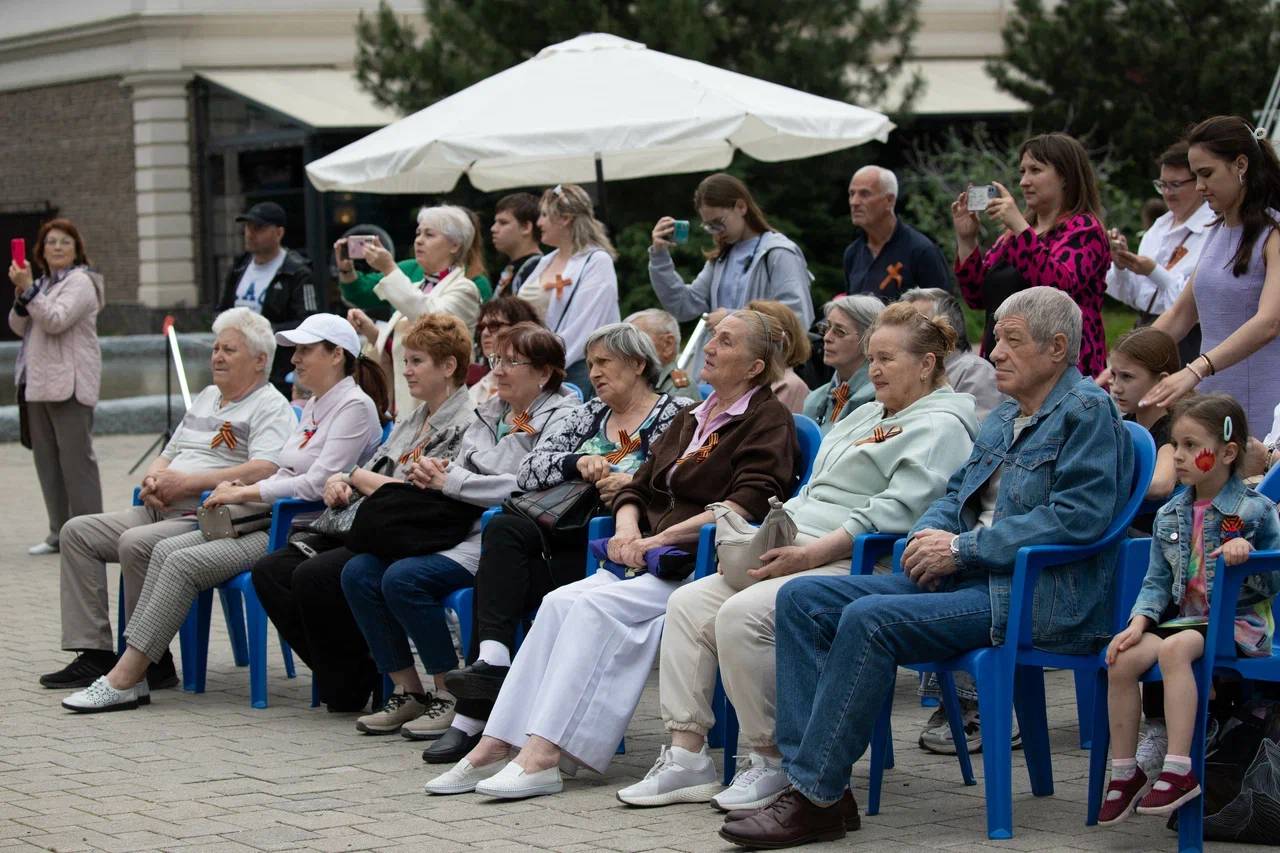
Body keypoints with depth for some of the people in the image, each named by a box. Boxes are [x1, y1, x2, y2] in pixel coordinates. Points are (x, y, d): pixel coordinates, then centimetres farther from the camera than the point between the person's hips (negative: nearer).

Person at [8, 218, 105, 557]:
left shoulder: (80, 282, -6)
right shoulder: (42, 284, 19)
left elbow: (56, 320, -19)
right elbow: (19, 327, 13)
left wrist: (28, 290, -21)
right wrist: (21, 294, -3)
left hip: (69, 384, -9)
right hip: (39, 383, 9)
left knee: (76, 456, -8)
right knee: (46, 458, 9)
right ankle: (59, 532, 14)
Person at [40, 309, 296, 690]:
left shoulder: (270, 407, -5)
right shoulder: (206, 398, 25)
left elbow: (263, 469, -21)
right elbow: (168, 456, 29)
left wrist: (187, 482, -19)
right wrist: (154, 478, 2)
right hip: (161, 512, 10)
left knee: (136, 544, -32)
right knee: (78, 532, -1)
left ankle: (152, 663, -21)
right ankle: (94, 653, -5)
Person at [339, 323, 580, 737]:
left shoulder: (561, 419, -4)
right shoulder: (489, 413, 21)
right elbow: (460, 468, 24)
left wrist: (451, 482, -13)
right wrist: (431, 473, -1)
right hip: (460, 528, 9)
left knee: (404, 578, -28)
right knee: (358, 572, -9)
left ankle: (449, 695, -16)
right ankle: (407, 691, -4)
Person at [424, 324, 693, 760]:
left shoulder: (674, 414, 3)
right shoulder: (591, 414, 22)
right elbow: (528, 469, 10)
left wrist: (634, 486, -21)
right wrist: (577, 463, -7)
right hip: (566, 536, 6)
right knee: (503, 529, -23)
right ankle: (491, 659, -31)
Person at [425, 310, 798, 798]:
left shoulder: (769, 421, 0)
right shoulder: (691, 420, 25)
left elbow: (749, 503, -15)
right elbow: (637, 488, 24)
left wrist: (664, 537, -18)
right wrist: (627, 528, 0)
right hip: (651, 562, 7)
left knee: (598, 606, -28)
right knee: (560, 602, -19)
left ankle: (542, 756, -35)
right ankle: (495, 744, -27)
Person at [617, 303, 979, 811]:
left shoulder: (939, 427, -4)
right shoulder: (866, 416, 27)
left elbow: (896, 510, -17)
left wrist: (810, 553, -22)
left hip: (848, 565, -10)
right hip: (796, 554, 10)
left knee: (741, 616, -30)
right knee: (688, 604, -6)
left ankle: (769, 763, -17)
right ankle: (686, 758, -8)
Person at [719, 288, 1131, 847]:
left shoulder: (1087, 412, -7)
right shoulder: (1004, 418, 23)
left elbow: (1079, 516, -19)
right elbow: (959, 492, 27)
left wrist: (963, 548, -16)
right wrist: (930, 533, 1)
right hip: (969, 579, 10)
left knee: (870, 620, -30)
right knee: (802, 600, -4)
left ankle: (815, 797, -25)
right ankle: (808, 776, -13)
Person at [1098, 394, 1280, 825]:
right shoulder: (1170, 516, 14)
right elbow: (1157, 582, 13)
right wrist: (1140, 621, -5)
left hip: (1239, 622, -6)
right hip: (1183, 617, 6)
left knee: (1174, 648, -36)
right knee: (1122, 659, -22)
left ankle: (1179, 770, -38)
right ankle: (1124, 773, -9)